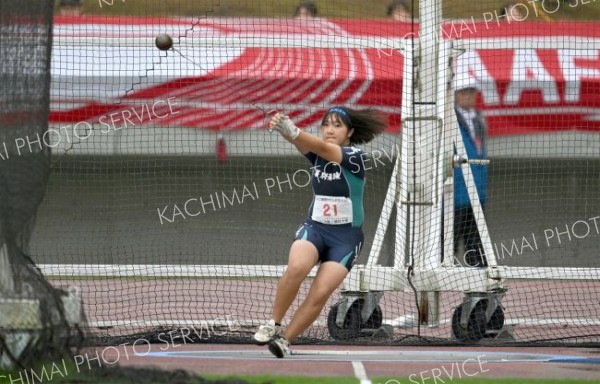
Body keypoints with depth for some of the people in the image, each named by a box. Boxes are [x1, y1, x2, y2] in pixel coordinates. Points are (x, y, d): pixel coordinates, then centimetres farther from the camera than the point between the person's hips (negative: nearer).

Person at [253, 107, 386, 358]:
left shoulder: (354, 157, -11)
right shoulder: (318, 154, 1)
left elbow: (324, 148, -30)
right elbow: (303, 145, -21)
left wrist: (293, 132, -47)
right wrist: (285, 132, -46)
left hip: (346, 236, -2)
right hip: (315, 227, 2)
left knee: (321, 293, -17)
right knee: (297, 267, -29)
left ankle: (285, 340, -4)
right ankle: (274, 325, -15)